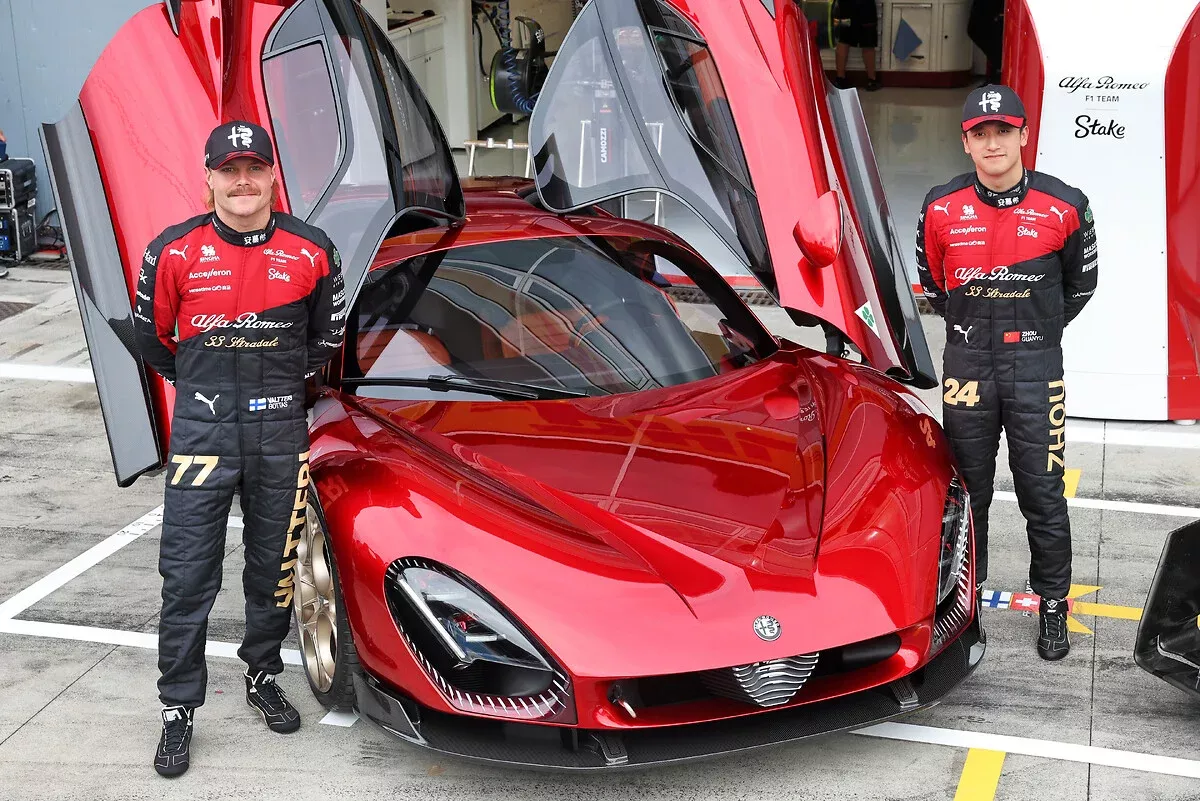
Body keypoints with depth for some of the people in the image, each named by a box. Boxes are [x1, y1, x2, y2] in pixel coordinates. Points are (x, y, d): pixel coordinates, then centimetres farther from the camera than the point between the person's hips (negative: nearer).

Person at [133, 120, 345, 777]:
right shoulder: (174, 252, -4)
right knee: (187, 576, -1)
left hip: (281, 434, 2)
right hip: (200, 432, -1)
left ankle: (263, 678, 34)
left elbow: (327, 335, 14)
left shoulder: (310, 251, -1)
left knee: (273, 568, 14)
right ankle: (178, 711, 10)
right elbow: (150, 336, 9)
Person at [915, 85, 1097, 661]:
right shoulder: (941, 208, -2)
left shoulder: (1064, 207, -6)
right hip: (966, 364, 2)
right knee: (966, 491, 11)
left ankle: (1053, 606, 17)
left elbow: (1080, 283, 11)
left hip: (1035, 365, -1)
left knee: (1043, 495, 3)